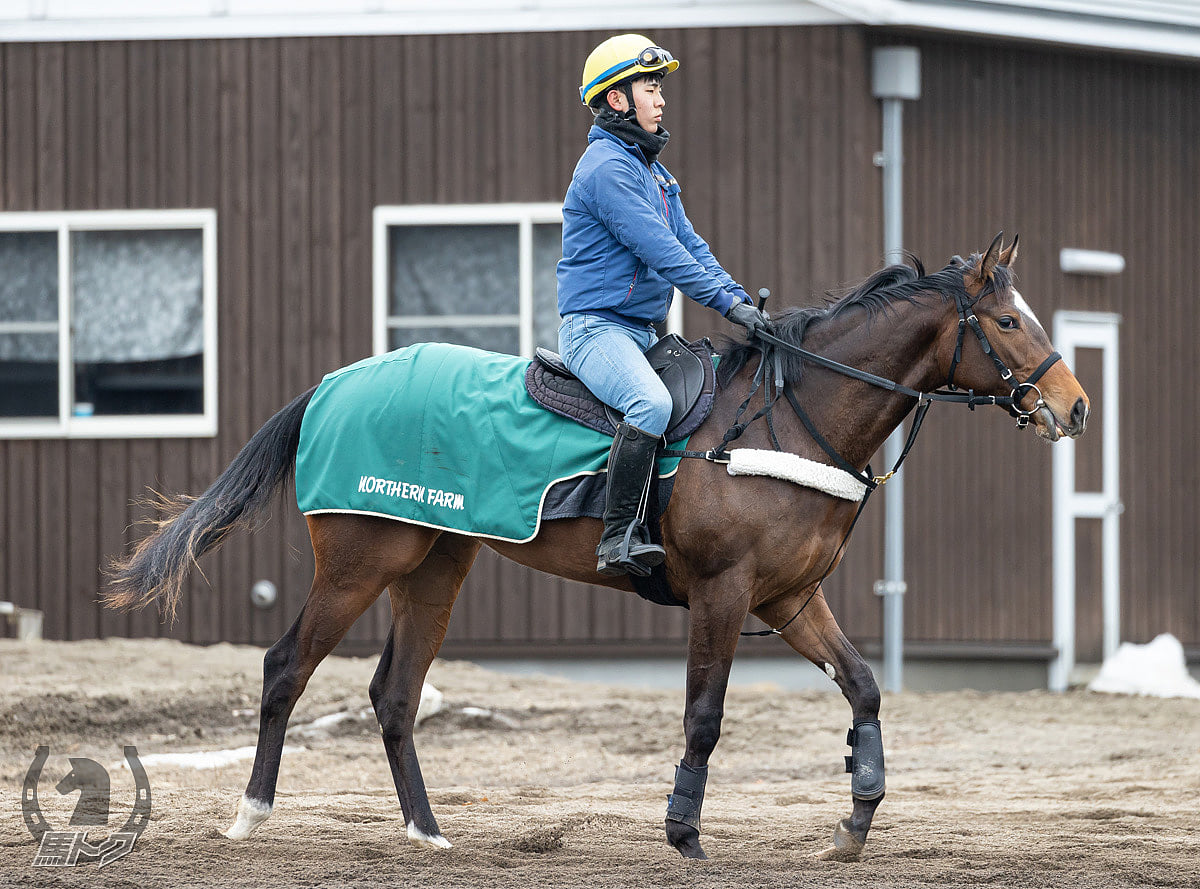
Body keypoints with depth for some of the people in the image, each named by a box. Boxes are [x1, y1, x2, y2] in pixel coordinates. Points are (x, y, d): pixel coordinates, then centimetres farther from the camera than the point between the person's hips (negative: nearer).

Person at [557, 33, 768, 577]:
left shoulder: (651, 169, 20)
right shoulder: (606, 168, -14)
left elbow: (689, 243, 17)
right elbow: (659, 250, -20)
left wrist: (737, 295, 2)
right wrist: (725, 300, -21)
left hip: (642, 331, 11)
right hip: (597, 326, -11)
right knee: (651, 403, -34)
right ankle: (620, 538, -36)